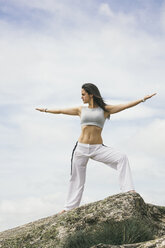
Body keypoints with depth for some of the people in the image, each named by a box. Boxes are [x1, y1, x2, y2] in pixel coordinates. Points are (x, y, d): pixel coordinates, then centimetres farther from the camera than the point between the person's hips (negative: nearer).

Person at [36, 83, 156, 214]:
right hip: (81, 148, 2)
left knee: (122, 157, -25)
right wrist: (45, 110, 32)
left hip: (98, 148, -2)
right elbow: (60, 111, 22)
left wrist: (143, 99, -8)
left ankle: (128, 190, -26)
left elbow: (126, 105, -1)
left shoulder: (105, 109, 4)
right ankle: (70, 207, 20)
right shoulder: (81, 110, 10)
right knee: (76, 178, 7)